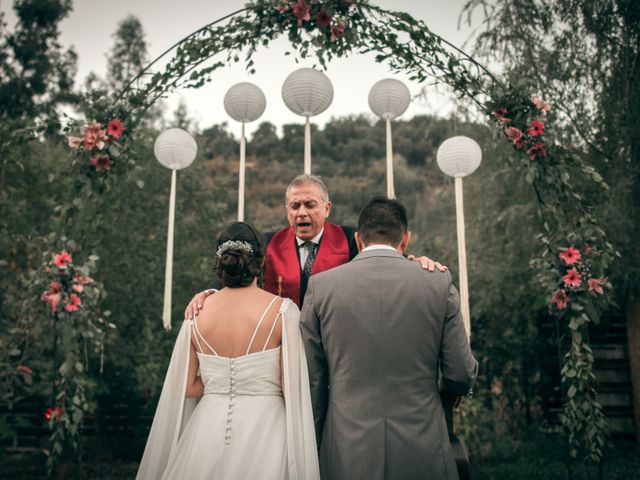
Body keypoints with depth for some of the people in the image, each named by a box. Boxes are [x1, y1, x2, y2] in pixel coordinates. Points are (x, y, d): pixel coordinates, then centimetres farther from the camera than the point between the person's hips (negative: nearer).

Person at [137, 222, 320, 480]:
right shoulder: (282, 310, -12)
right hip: (264, 430, -3)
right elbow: (292, 387, -11)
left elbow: (185, 387, 1)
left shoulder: (198, 312, -3)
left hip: (209, 426, 3)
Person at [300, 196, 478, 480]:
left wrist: (313, 449, 11)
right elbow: (462, 378, -2)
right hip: (422, 451, 0)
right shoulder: (440, 284, -4)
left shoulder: (321, 285, -3)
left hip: (347, 451, 0)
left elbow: (311, 381, 0)